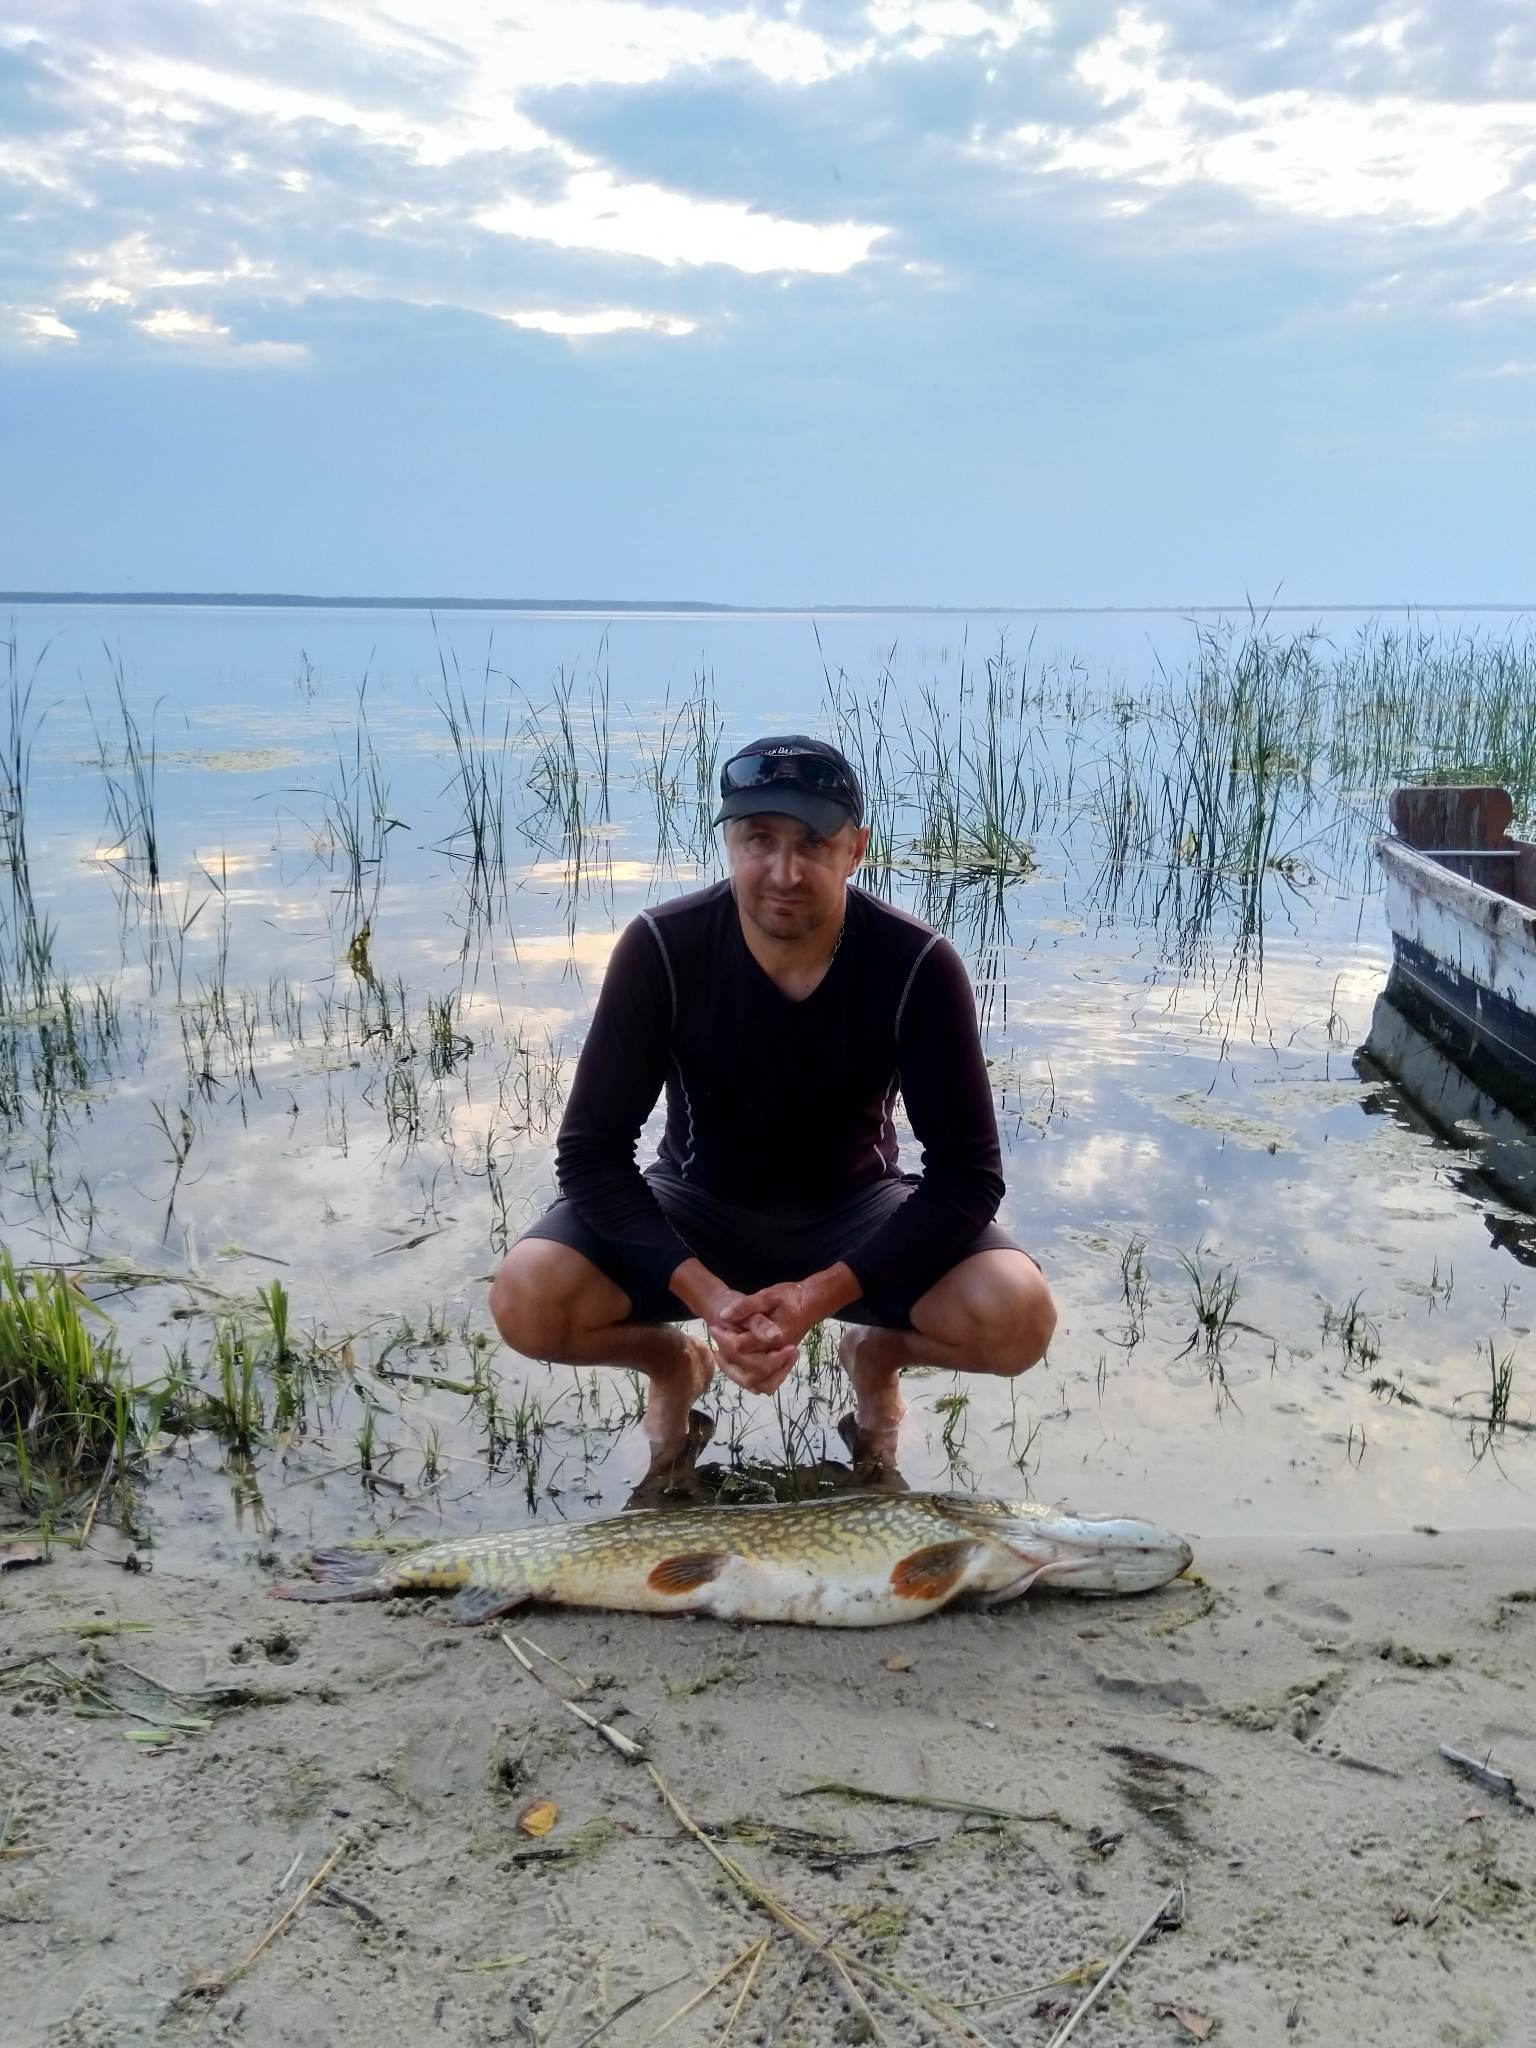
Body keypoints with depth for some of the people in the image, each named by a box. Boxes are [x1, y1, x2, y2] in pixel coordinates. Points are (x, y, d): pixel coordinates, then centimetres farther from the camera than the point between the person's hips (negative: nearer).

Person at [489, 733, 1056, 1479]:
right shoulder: (661, 948, -22)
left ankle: (876, 1353, 10)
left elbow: (967, 1172, -19)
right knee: (526, 1300, -27)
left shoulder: (917, 964, -22)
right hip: (698, 1206, 0)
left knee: (1019, 1318, -27)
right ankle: (671, 1361, 9)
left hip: (855, 1213, 0)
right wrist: (705, 1293, -31)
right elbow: (592, 1150, -18)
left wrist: (819, 1294, -29)